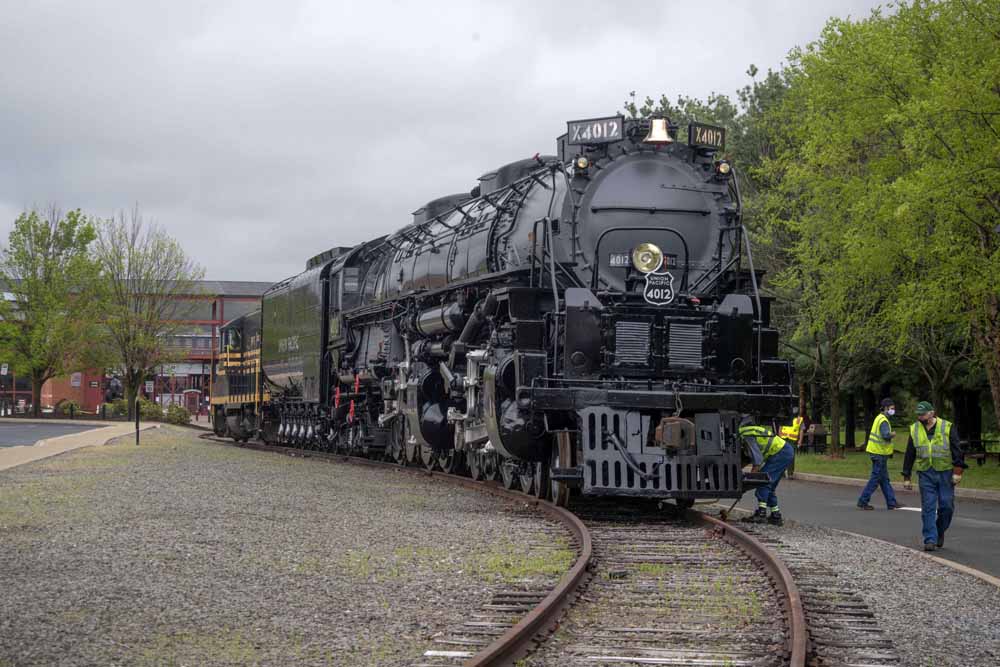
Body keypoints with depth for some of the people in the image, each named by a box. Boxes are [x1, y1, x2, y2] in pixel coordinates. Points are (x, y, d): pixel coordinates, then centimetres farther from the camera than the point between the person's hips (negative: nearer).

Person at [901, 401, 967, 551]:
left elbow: (957, 450, -3)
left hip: (945, 473, -2)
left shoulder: (947, 427, -2)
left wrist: (957, 472, -11)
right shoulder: (914, 430, 7)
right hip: (926, 474, 2)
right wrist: (906, 477, 9)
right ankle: (930, 540, -2)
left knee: (946, 505, 0)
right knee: (928, 508, -3)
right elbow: (909, 455, 11)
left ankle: (940, 532, 24)